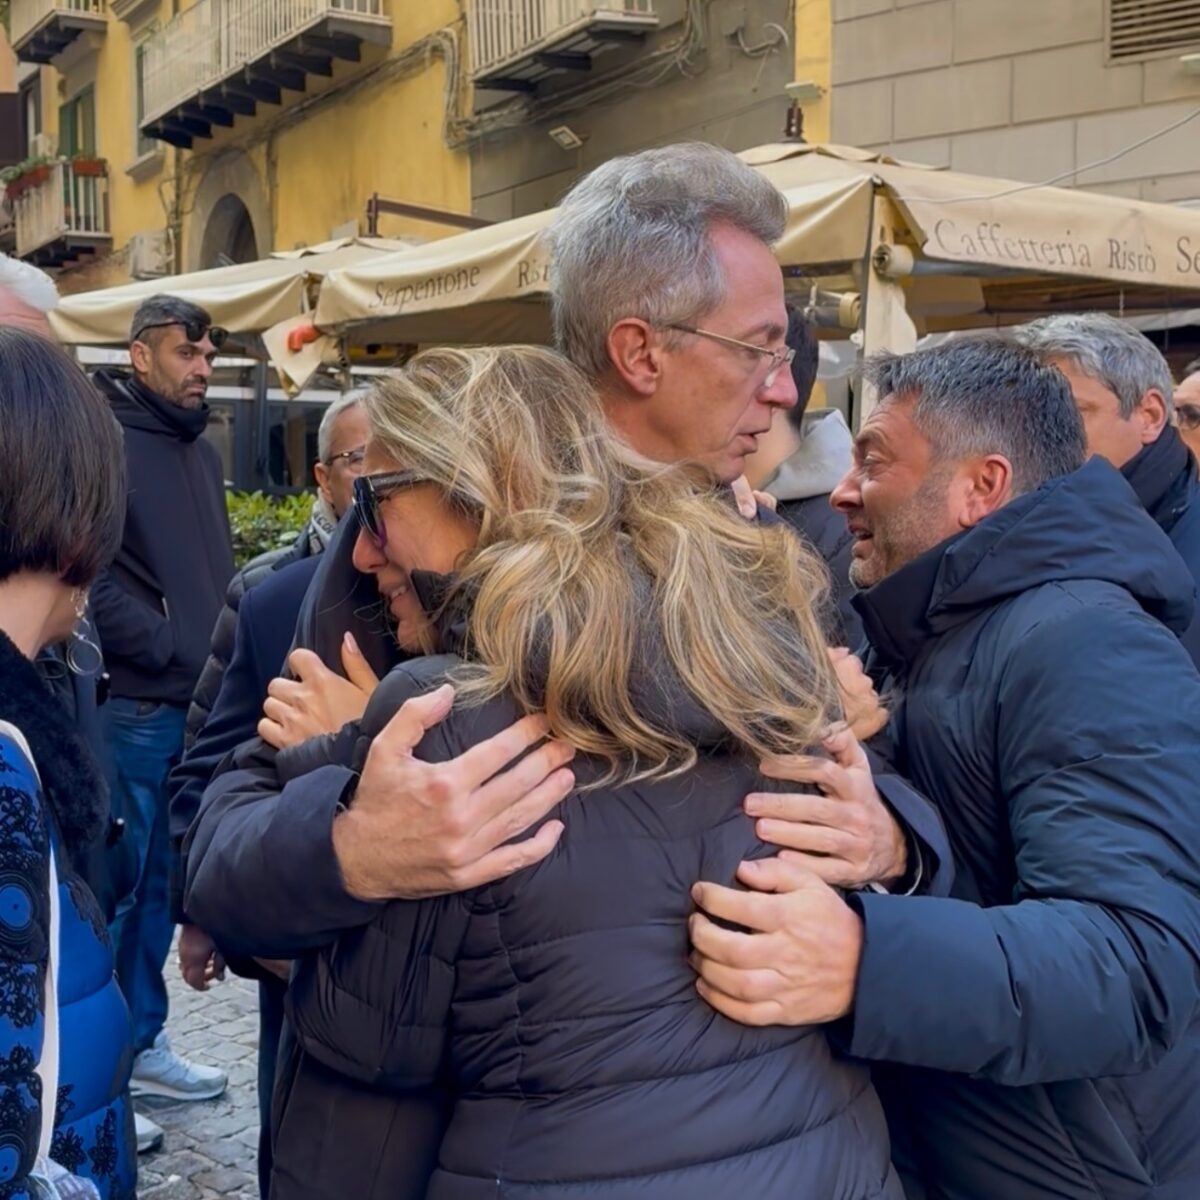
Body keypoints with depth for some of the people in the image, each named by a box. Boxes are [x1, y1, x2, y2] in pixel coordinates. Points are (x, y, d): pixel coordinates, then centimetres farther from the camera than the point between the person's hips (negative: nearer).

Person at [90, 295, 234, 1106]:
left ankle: (142, 1042, 27)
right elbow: (91, 579, -18)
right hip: (131, 705, -7)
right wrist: (174, 650, -16)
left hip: (196, 705, 8)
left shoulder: (198, 448, 16)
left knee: (162, 884, 15)